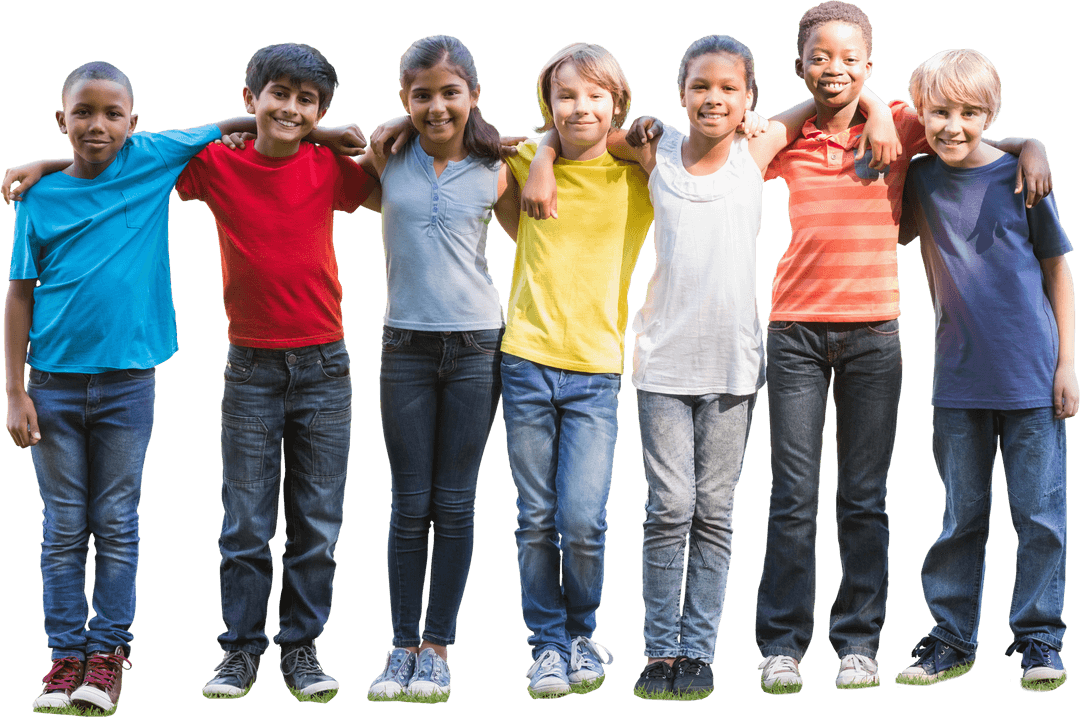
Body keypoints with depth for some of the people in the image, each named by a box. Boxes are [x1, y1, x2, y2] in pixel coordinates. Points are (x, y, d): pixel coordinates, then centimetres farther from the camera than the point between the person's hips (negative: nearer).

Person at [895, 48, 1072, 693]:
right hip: (959, 376, 2)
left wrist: (1066, 362, -1)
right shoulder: (919, 180, 2)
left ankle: (1039, 637, 11)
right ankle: (952, 639, 16)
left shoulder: (1021, 177, -4)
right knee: (961, 514, 8)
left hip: (1032, 374, -2)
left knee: (1039, 512, 2)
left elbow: (1058, 269, 2)